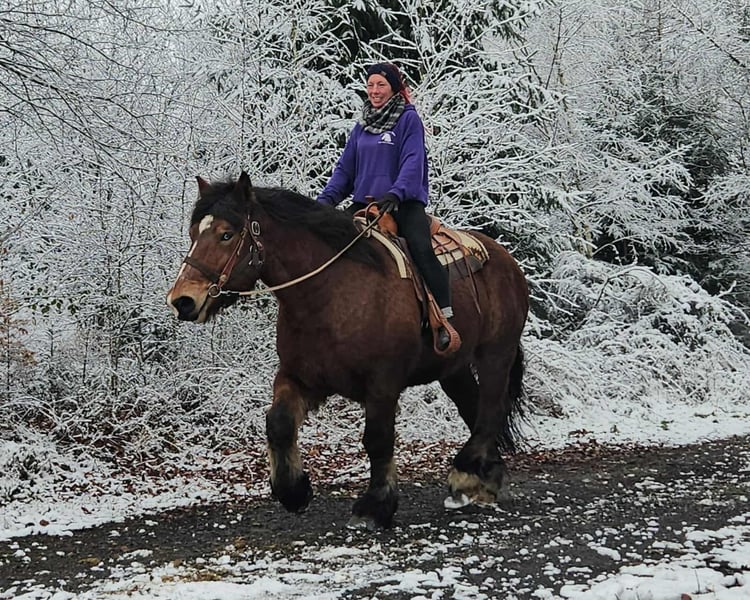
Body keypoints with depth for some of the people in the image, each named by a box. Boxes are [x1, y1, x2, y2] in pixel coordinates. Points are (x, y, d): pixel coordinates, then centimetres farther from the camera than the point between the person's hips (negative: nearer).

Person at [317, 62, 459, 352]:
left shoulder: (409, 119, 0)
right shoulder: (362, 126, 17)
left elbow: (413, 163, -12)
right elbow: (344, 169, 17)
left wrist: (396, 193, -28)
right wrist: (325, 200, 1)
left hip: (405, 202, -6)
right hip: (364, 202, 6)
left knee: (421, 247, -31)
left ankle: (446, 319, -32)